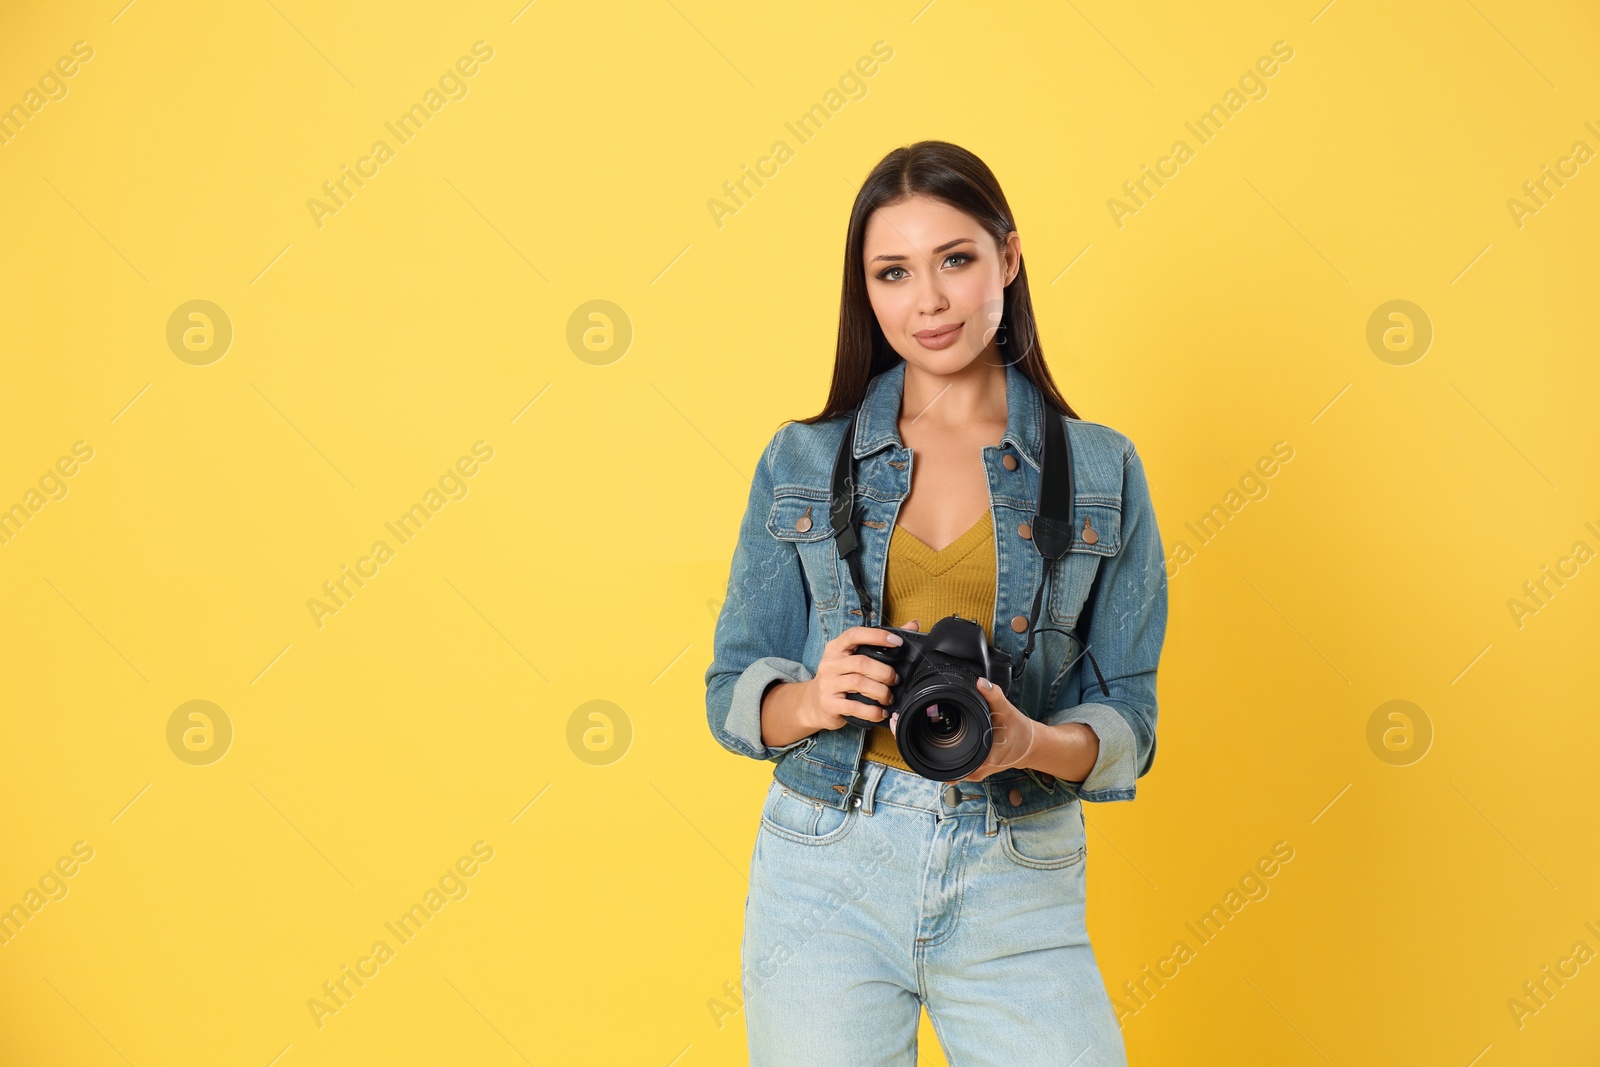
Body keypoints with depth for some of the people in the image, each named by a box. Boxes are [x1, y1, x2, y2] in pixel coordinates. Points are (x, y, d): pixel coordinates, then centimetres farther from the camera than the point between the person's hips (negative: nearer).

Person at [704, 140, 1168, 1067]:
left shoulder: (1102, 470, 3)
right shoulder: (801, 461, 5)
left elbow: (1127, 723, 2)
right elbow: (732, 693, 6)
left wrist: (1027, 742, -19)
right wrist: (812, 700, -16)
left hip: (1018, 885, 0)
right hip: (827, 872, 1)